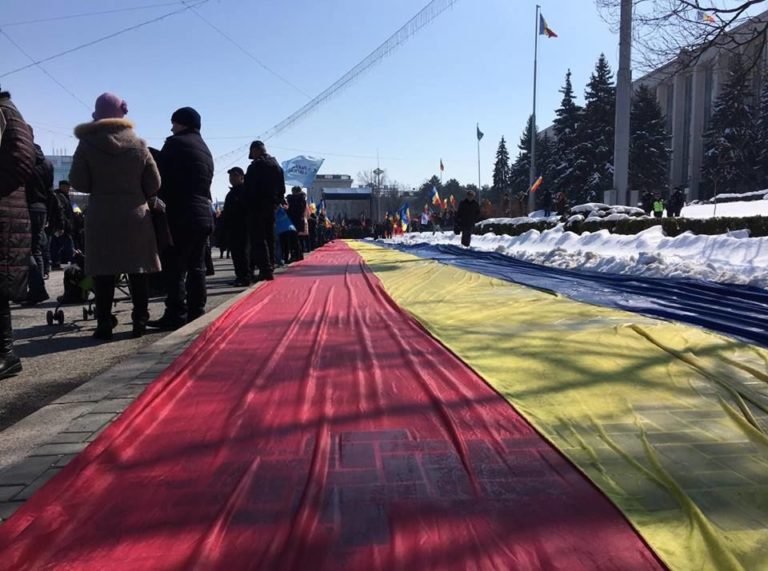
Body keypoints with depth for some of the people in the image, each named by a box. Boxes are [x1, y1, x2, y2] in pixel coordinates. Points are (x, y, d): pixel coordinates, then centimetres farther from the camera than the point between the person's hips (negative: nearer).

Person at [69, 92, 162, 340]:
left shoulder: (87, 144, -3)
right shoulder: (138, 144, 2)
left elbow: (79, 182, -3)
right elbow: (154, 184, 3)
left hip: (100, 217, -1)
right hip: (135, 216, 1)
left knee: (104, 273, 2)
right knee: (137, 271, 6)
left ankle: (104, 324, 2)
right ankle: (140, 321, 8)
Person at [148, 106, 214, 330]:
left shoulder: (176, 143, -4)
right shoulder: (205, 150, 22)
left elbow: (159, 175, -8)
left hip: (180, 215, -8)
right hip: (203, 215, 9)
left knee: (173, 268, -5)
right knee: (195, 267, 11)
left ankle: (176, 315, -5)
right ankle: (196, 312, 14)